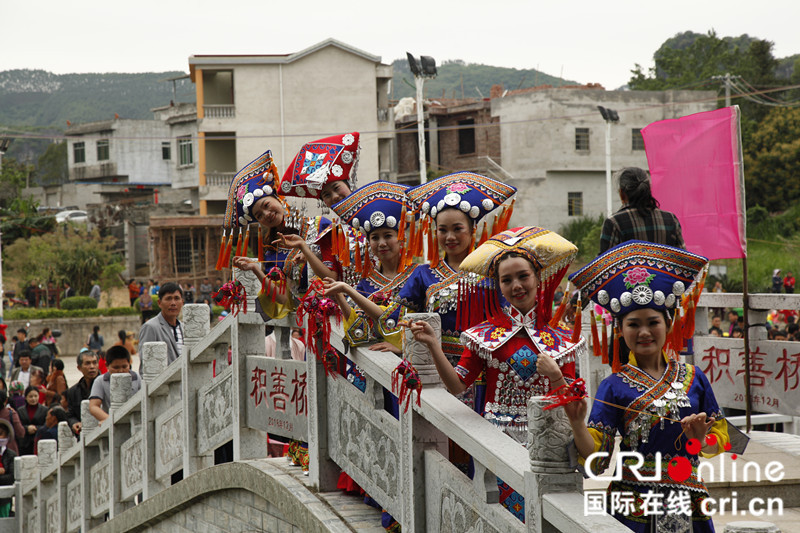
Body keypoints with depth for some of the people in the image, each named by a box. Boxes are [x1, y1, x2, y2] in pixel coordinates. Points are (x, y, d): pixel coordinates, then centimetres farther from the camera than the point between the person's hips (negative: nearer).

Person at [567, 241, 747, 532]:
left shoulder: (694, 378, 5)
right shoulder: (614, 386, -2)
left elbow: (722, 440, 10)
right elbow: (596, 460, -8)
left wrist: (702, 440, -11)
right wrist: (577, 423, -24)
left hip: (688, 507, 2)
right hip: (635, 508, -2)